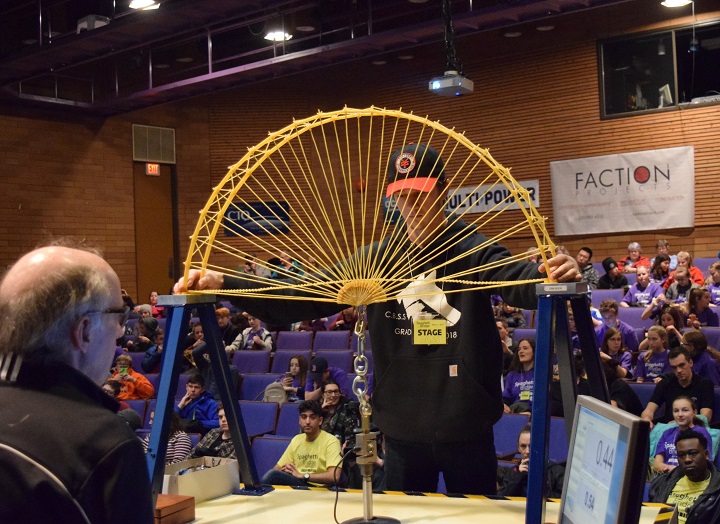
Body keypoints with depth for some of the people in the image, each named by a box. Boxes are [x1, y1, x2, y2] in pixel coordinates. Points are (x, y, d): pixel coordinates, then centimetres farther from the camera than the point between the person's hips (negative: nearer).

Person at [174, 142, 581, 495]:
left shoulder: (474, 250, -6)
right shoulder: (380, 257, 3)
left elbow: (518, 279, -26)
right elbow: (307, 298, -2)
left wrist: (552, 275, -51)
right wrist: (221, 284, -13)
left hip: (465, 429, -3)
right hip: (402, 430, 3)